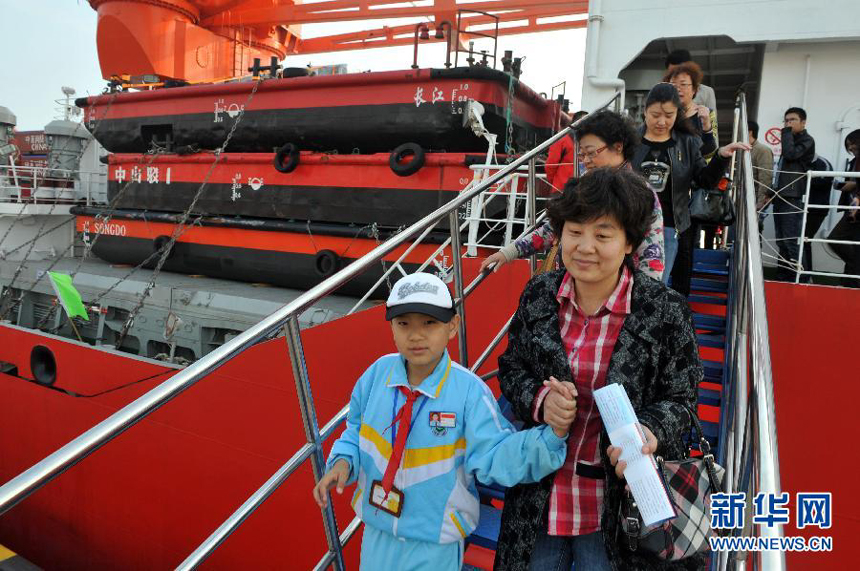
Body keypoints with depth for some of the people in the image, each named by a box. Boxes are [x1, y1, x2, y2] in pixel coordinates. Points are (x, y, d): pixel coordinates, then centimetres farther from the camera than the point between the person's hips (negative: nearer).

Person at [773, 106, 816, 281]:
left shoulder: (807, 140, 0)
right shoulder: (791, 140, 25)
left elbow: (790, 154, -19)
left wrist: (787, 132, -6)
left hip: (793, 197, -9)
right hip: (781, 196, 9)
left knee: (791, 241, -13)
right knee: (781, 241, 8)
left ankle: (794, 278, -12)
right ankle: (781, 277, 12)